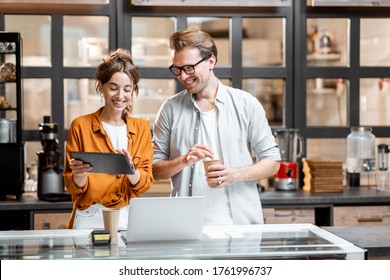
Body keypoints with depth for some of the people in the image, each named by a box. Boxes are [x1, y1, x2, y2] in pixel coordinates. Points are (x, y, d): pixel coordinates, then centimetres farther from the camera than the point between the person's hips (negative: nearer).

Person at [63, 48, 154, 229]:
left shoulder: (141, 128, 10)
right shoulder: (81, 126, 3)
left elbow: (145, 184, 3)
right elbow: (73, 188, 4)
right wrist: (80, 175, -17)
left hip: (128, 219, 2)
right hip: (89, 219, -2)